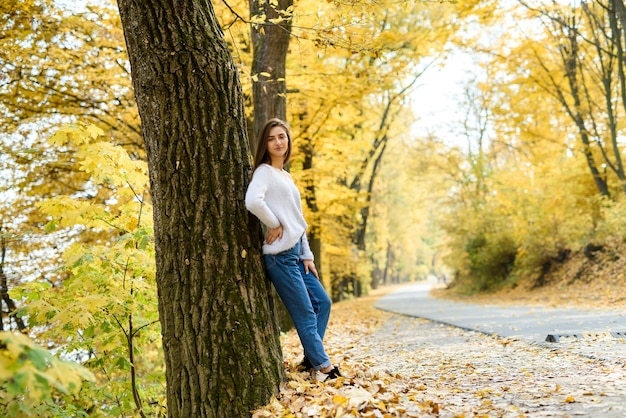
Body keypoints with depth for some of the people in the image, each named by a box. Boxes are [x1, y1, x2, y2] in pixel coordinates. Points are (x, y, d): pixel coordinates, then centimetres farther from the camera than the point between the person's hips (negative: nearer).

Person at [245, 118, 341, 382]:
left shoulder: (287, 177, 18)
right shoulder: (265, 171, -7)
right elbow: (252, 202, -28)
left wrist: (307, 255, 14)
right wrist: (274, 224, -14)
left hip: (296, 254, 9)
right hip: (280, 255, -9)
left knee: (323, 302, 12)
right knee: (305, 314, -4)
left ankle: (312, 359, 21)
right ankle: (324, 367, 6)